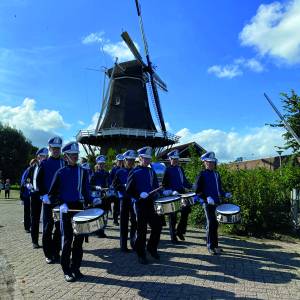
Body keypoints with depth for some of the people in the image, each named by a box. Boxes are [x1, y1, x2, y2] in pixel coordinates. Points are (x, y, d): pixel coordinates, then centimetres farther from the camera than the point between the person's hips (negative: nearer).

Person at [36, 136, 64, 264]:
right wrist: (44, 195, -13)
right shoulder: (44, 163, 3)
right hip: (48, 200, -2)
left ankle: (56, 253, 20)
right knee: (48, 227, 3)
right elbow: (39, 181, -1)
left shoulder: (64, 163, 7)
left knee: (59, 227, 7)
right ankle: (49, 254, 15)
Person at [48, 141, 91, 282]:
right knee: (67, 240, 1)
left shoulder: (83, 171, 7)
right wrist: (61, 204, -16)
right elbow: (52, 194, -1)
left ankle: (75, 268, 22)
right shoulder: (61, 172, -2)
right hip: (66, 210, -3)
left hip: (80, 208, 3)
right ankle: (67, 271, 13)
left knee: (79, 239, 8)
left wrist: (88, 205, 0)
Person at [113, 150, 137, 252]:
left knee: (135, 221, 3)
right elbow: (114, 185, -4)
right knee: (124, 222, 3)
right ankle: (123, 245, 13)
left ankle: (133, 242, 21)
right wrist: (124, 186, -19)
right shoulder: (120, 172, 1)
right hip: (124, 199, -2)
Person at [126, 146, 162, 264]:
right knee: (142, 230, 2)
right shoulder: (134, 172, -6)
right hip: (140, 204, -5)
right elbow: (129, 190, -9)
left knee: (157, 226, 5)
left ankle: (152, 247, 28)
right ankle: (141, 254, 18)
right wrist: (140, 195, -23)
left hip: (151, 204, 6)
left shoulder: (151, 171, 11)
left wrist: (156, 194, 1)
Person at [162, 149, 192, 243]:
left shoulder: (180, 169, 14)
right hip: (172, 196, -5)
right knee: (173, 217, 2)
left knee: (186, 210, -1)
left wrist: (191, 186, 2)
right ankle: (173, 236, 13)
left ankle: (180, 231, 18)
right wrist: (172, 191, -23)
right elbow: (164, 185, -9)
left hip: (181, 193, 6)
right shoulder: (168, 170, -4)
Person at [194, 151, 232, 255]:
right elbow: (198, 190, -10)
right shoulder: (202, 175, -6)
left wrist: (225, 194, 4)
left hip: (217, 203, 6)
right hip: (208, 203, -6)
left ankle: (215, 244, 25)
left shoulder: (216, 174, 14)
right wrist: (207, 198, -23)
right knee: (211, 224, -4)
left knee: (215, 224, 13)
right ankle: (210, 246, 6)